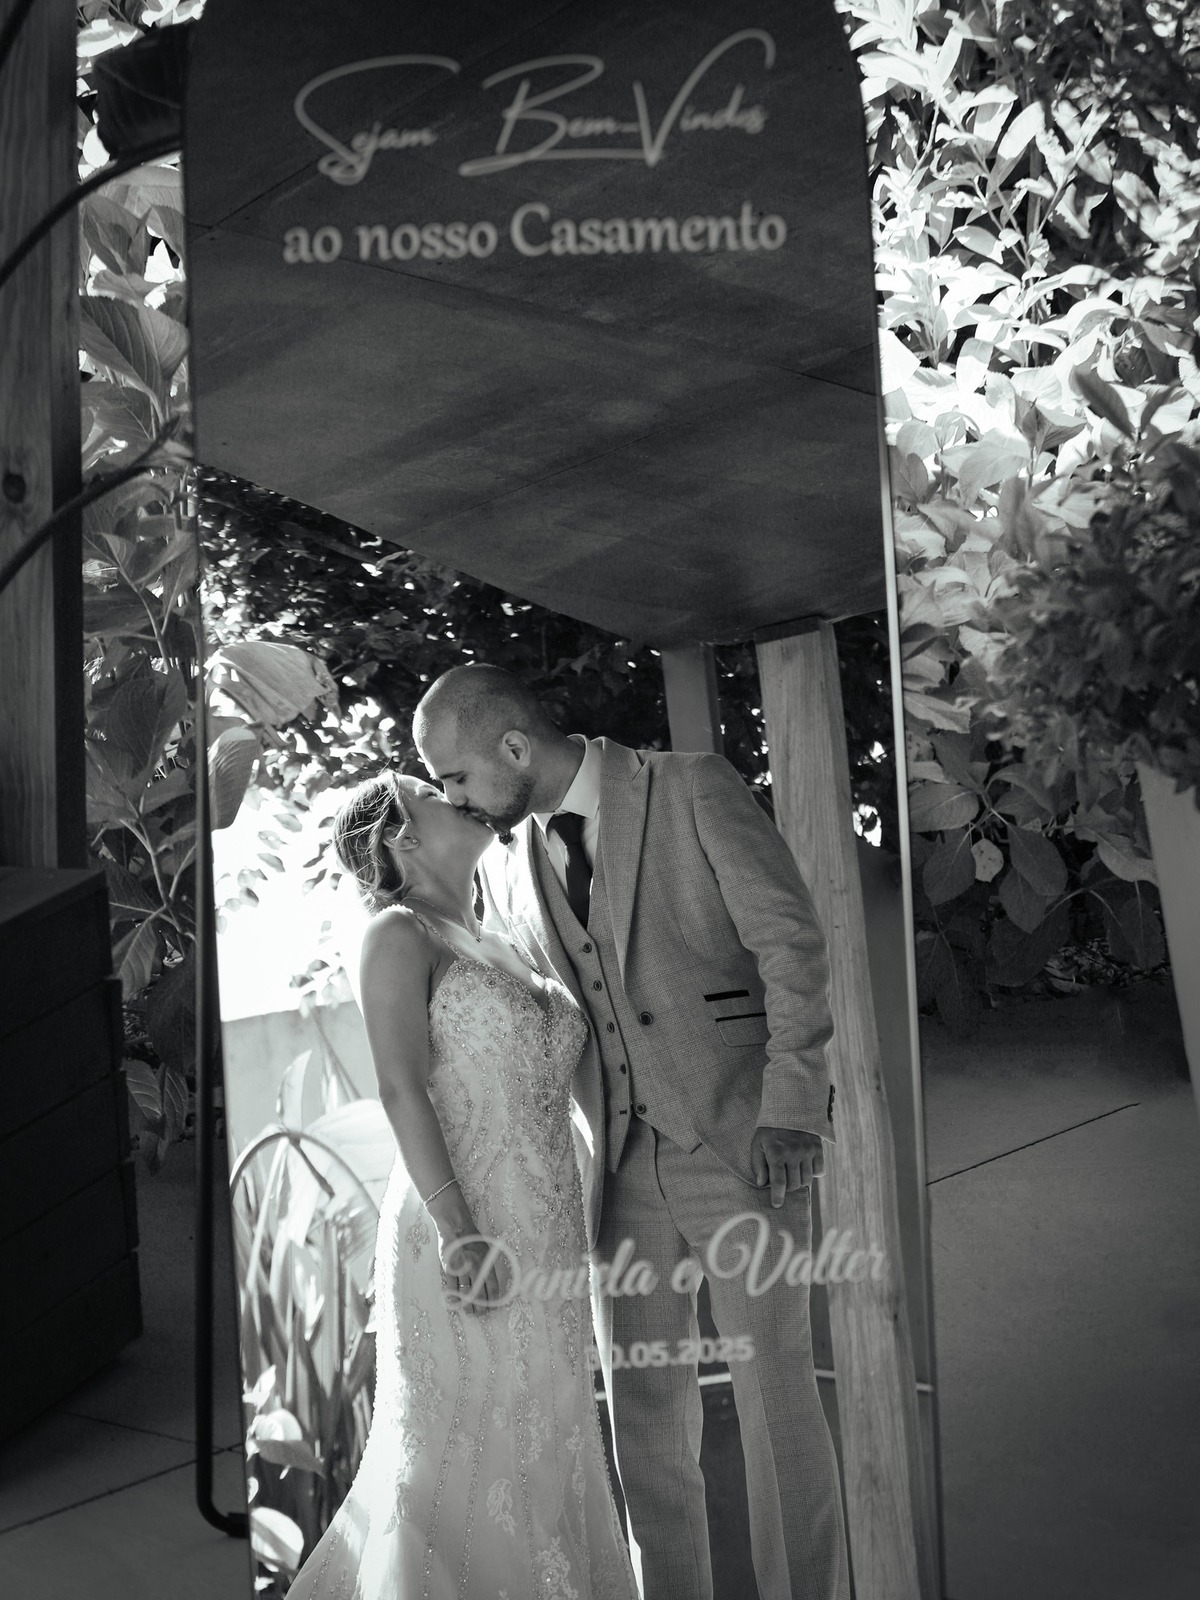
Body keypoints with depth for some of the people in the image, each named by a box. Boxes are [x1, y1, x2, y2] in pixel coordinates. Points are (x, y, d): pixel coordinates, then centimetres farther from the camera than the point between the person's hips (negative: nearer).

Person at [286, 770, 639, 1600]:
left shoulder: (497, 946, 18)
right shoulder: (400, 934, -4)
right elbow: (402, 1087, -14)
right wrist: (458, 1232, -21)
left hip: (546, 1240, 7)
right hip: (467, 1232, -7)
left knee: (543, 1448, 12)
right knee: (467, 1448, 0)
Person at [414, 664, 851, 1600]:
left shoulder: (693, 791, -5)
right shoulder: (504, 862, 9)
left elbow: (793, 944, -7)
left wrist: (790, 1109, -15)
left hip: (740, 1143, -4)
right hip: (618, 1162, 5)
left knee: (775, 1385, 2)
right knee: (644, 1406, 9)